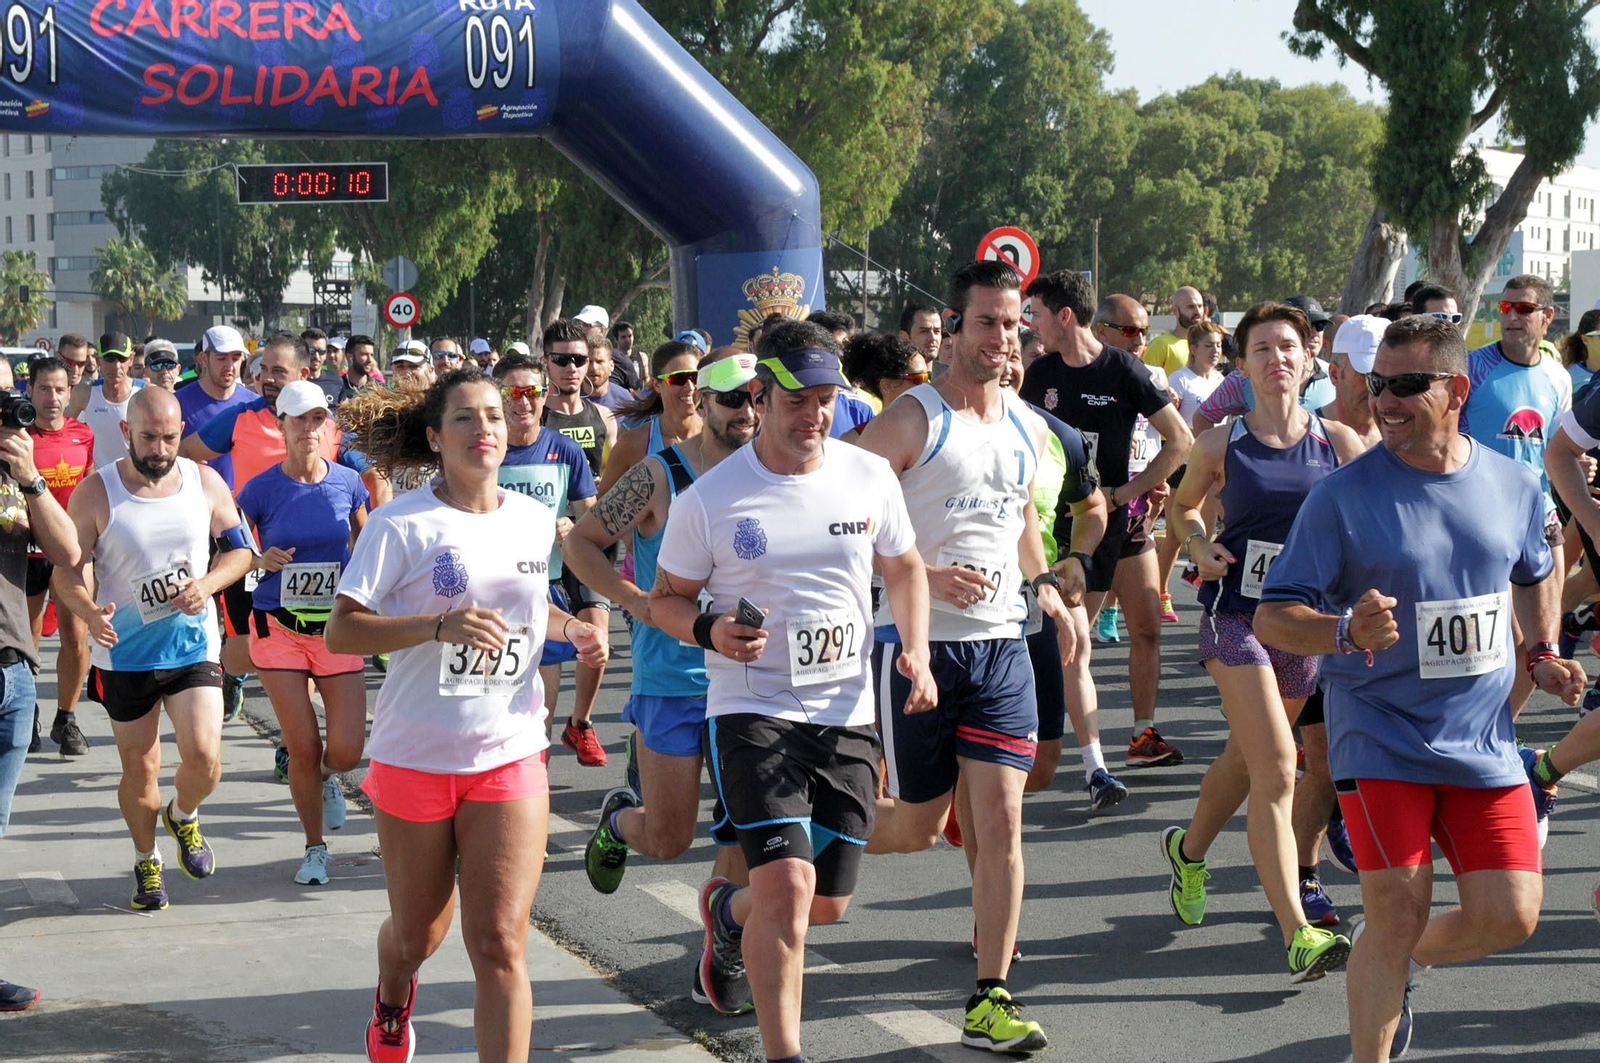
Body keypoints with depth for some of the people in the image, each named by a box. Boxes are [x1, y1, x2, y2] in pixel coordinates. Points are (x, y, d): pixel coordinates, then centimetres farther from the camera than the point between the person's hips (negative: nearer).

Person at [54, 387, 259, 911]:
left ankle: (183, 816, 21)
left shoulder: (205, 483, -1)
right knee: (140, 770, 8)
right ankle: (147, 862, 32)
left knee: (204, 758, -13)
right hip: (124, 653, -1)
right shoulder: (95, 493, -9)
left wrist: (207, 584, -13)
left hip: (194, 646, 1)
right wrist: (91, 613, -30)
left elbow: (241, 548, 8)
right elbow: (66, 571, -9)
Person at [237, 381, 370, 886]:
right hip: (278, 629, -1)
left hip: (336, 627, 1)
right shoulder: (262, 489, -6)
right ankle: (314, 848, 19)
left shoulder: (348, 483, -1)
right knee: (302, 747, -3)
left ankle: (326, 777, 33)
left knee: (346, 750, -6)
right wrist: (260, 559, -15)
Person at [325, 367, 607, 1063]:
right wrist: (441, 625, -27)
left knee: (500, 944, -9)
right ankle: (392, 1005, 51)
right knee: (416, 935, 16)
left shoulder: (534, 521, 6)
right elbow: (340, 632, -15)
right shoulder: (402, 524, -10)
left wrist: (571, 629, 5)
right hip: (416, 753, -2)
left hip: (511, 754, 2)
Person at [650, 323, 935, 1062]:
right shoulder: (709, 499, -7)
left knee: (828, 903, 10)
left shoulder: (870, 477, 1)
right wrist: (709, 630, -18)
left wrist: (915, 648, 1)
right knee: (789, 885, -19)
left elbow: (903, 568, 17)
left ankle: (728, 910, 44)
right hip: (752, 713, -4)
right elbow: (666, 598, 3)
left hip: (847, 713, 4)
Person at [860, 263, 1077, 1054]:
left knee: (1000, 820, -4)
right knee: (917, 825, 4)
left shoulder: (1026, 428, 10)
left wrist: (1046, 587, 12)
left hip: (1001, 647, 4)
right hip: (919, 644, -4)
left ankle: (990, 1001, 1)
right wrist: (924, 577, -22)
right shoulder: (910, 421, -9)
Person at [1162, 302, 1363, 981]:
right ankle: (1298, 936, -20)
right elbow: (1184, 505, 16)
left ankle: (1189, 850, 50)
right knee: (1275, 769, -16)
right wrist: (1200, 548, -4)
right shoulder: (1220, 446, -1)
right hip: (1237, 614, -3)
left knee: (1247, 759, 20)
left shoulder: (1339, 442, 0)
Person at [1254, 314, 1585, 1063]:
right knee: (1397, 916, -8)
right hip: (1381, 740, -4)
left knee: (1510, 915, -1)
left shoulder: (1514, 484, 2)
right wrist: (1347, 632, -29)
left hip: (1483, 741, 4)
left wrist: (1542, 654, 8)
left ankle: (1406, 960, 30)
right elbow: (1271, 618, -10)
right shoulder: (1343, 496, -10)